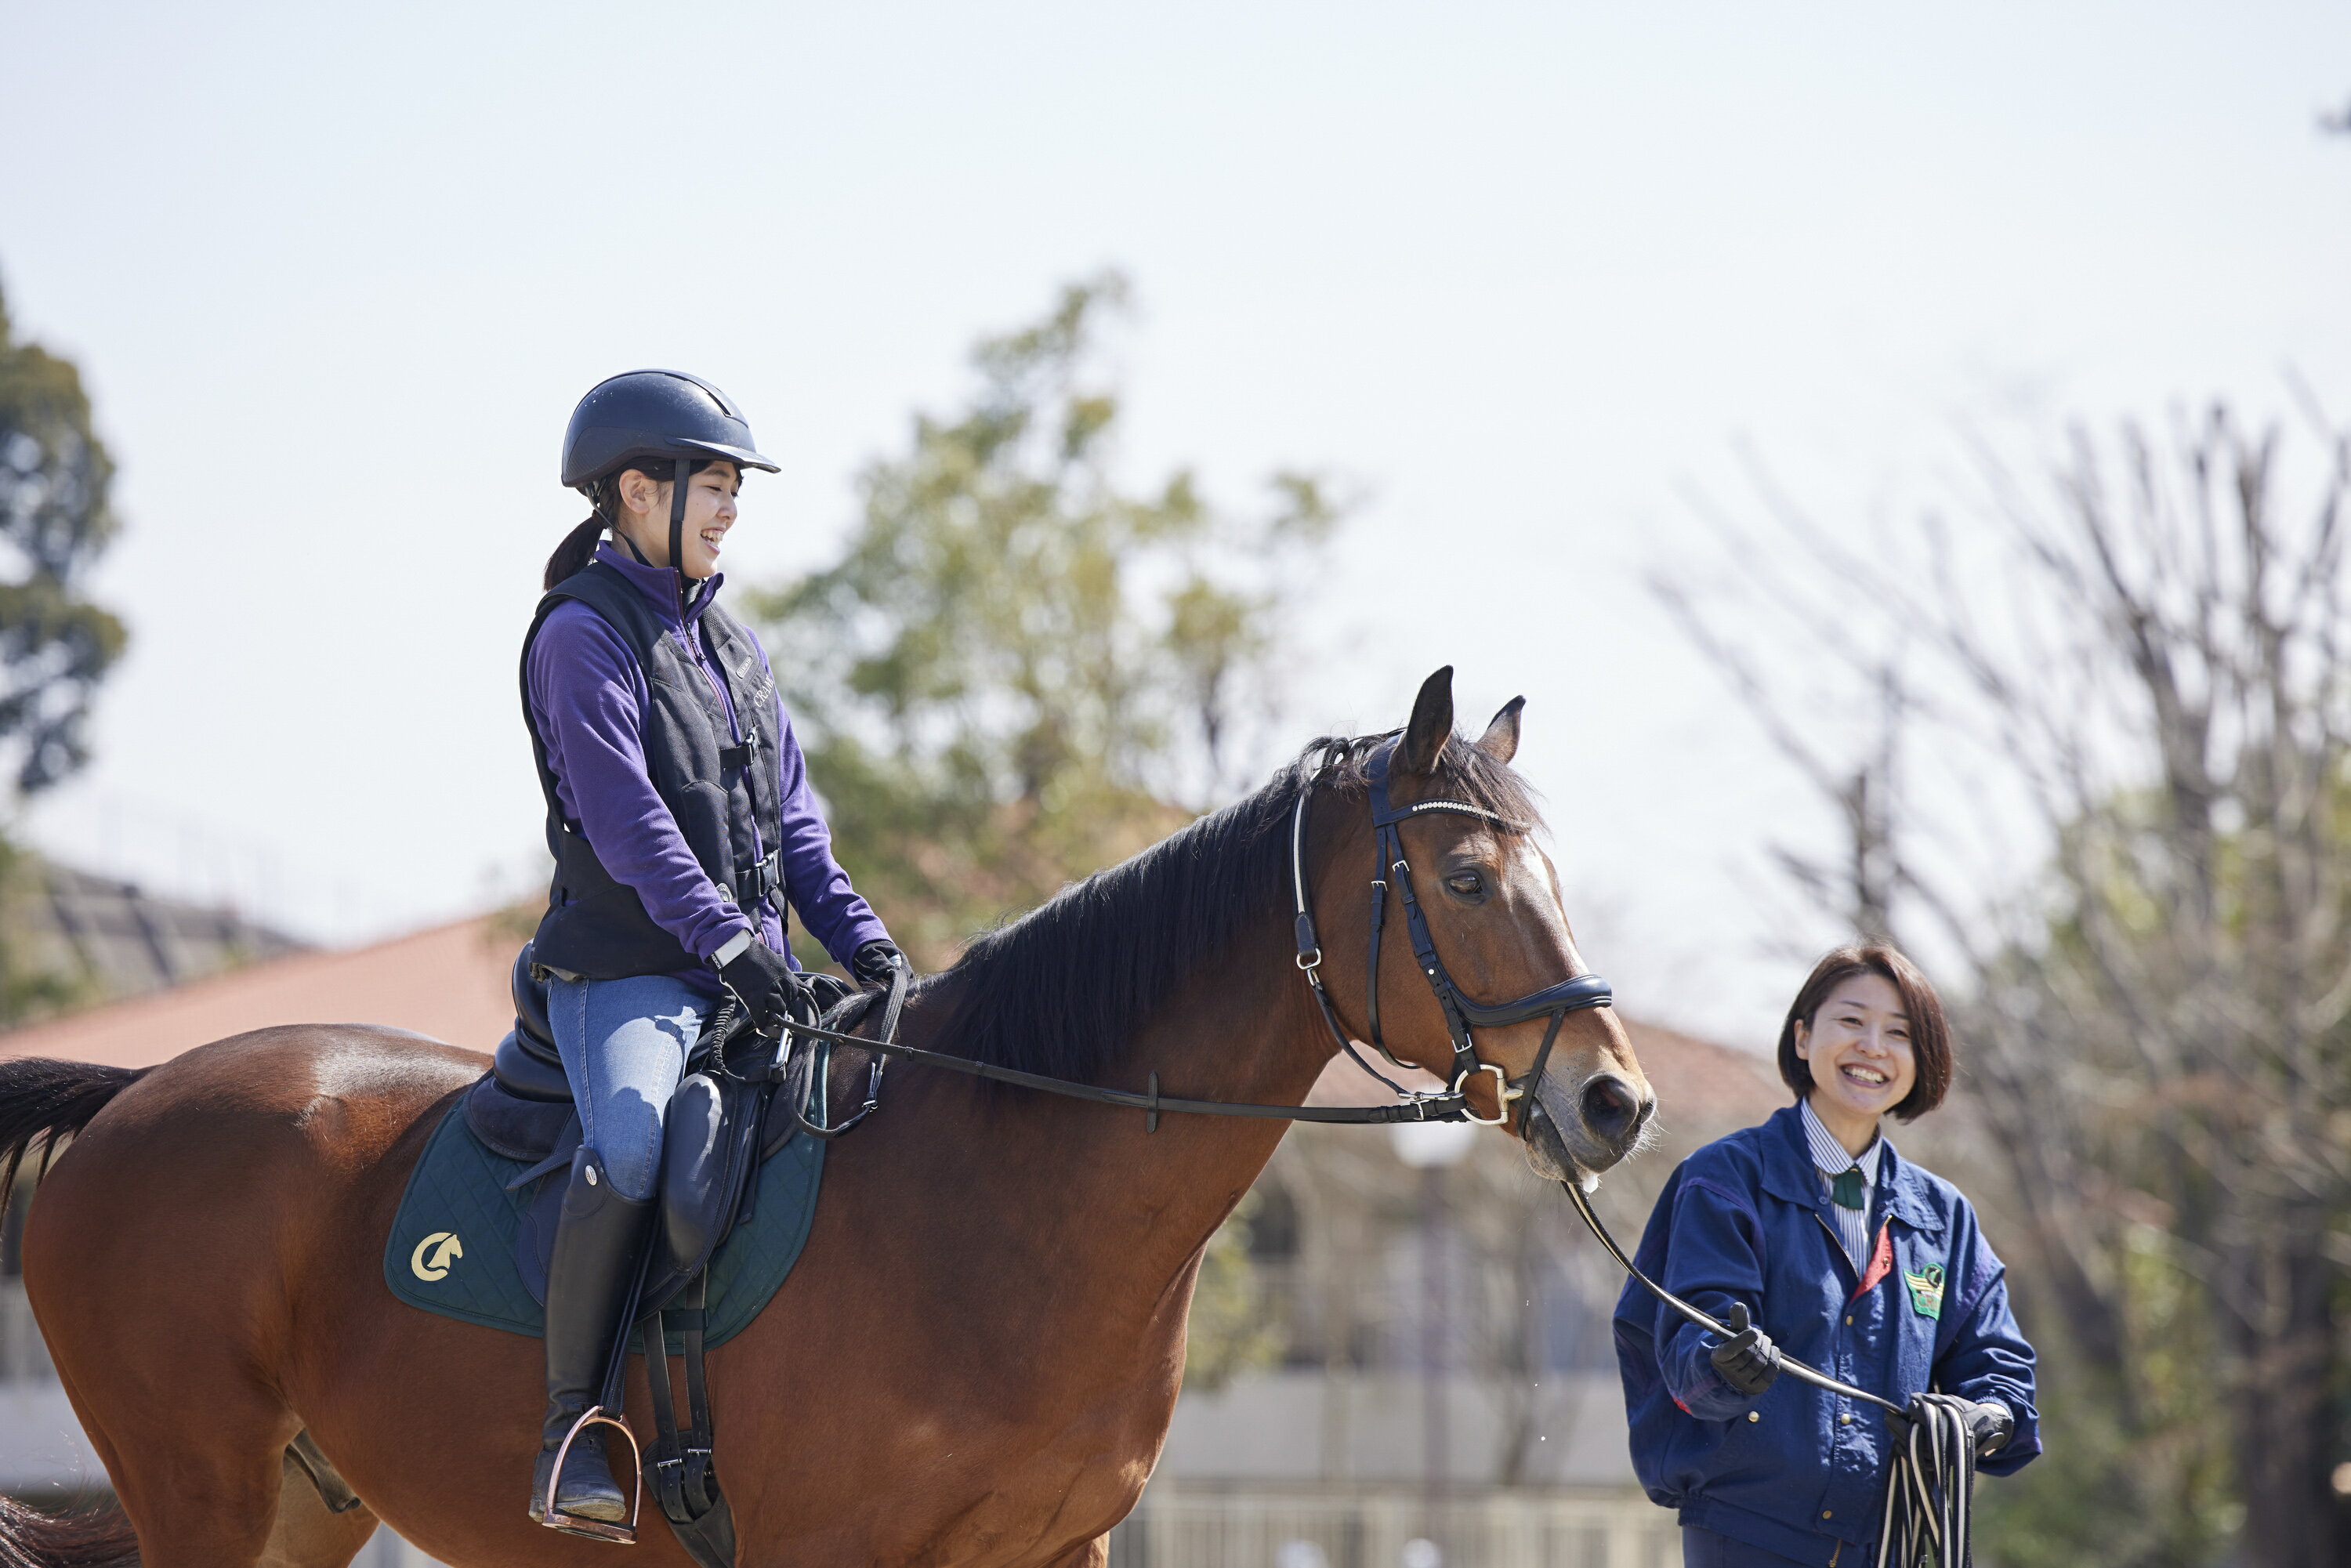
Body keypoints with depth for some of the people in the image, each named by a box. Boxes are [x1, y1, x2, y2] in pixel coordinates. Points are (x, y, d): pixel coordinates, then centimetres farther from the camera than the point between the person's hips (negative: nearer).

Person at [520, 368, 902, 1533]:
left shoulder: (732, 643, 21)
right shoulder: (585, 633, -5)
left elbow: (790, 816, 20)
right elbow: (623, 813, -17)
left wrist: (856, 937, 5)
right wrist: (725, 938, -26)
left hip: (749, 975, 8)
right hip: (626, 968, -8)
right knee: (630, 1141, -34)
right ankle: (572, 1433, -28)